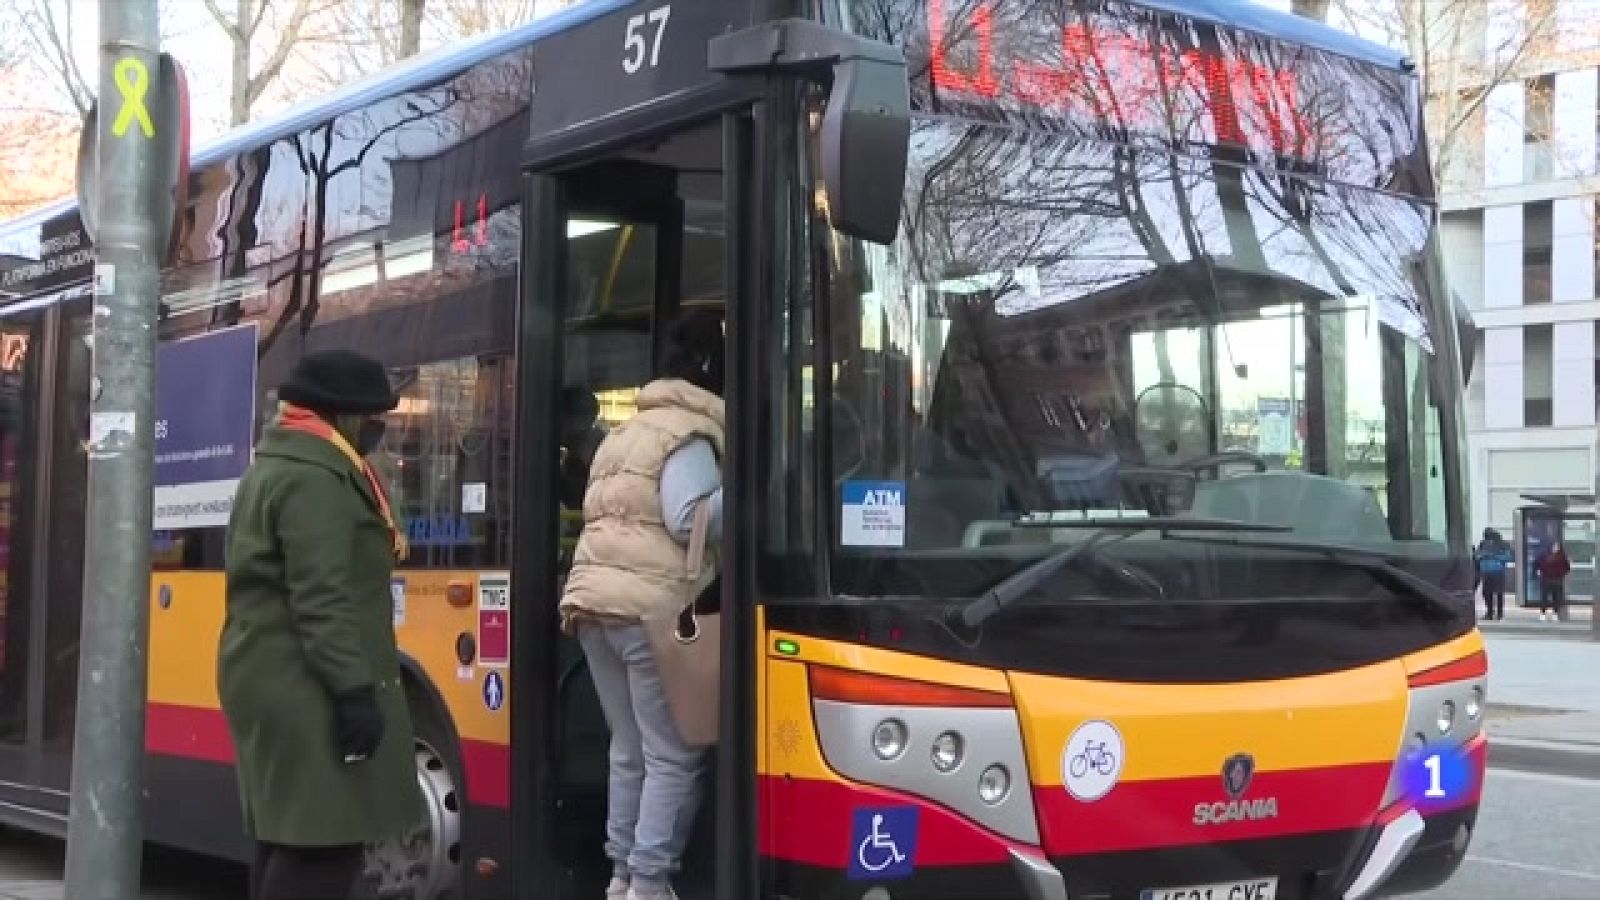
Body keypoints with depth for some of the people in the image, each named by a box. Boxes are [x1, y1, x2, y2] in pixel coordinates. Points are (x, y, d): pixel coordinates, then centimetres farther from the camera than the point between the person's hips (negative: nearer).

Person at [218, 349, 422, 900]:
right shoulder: (315, 477, -15)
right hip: (306, 688, -11)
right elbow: (322, 600, -22)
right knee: (323, 841, -11)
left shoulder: (277, 466, 19)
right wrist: (354, 688, -24)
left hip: (273, 679, 11)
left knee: (288, 837, 13)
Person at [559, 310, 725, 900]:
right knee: (675, 756, -5)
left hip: (593, 601, 9)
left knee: (630, 750, 15)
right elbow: (690, 520, -17)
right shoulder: (689, 432, -4)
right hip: (651, 607, -9)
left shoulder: (628, 430, 25)